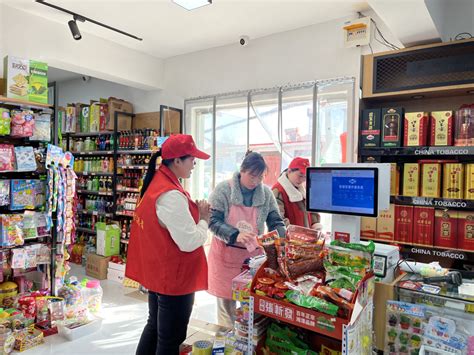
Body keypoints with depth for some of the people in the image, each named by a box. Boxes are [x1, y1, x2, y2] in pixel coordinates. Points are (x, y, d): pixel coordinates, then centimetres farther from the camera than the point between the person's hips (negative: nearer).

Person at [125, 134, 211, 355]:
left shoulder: (156, 182, 4)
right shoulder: (172, 195, -27)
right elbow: (189, 242, -26)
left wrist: (192, 212, 2)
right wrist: (204, 219, -10)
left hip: (158, 272, 10)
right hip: (174, 277, -10)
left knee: (155, 326, 26)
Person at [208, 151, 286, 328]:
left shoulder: (266, 193, -2)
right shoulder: (223, 189, -12)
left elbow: (275, 222, 2)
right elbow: (213, 221, -15)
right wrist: (235, 235, -30)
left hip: (253, 256, 3)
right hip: (226, 256, -2)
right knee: (226, 303, 9)